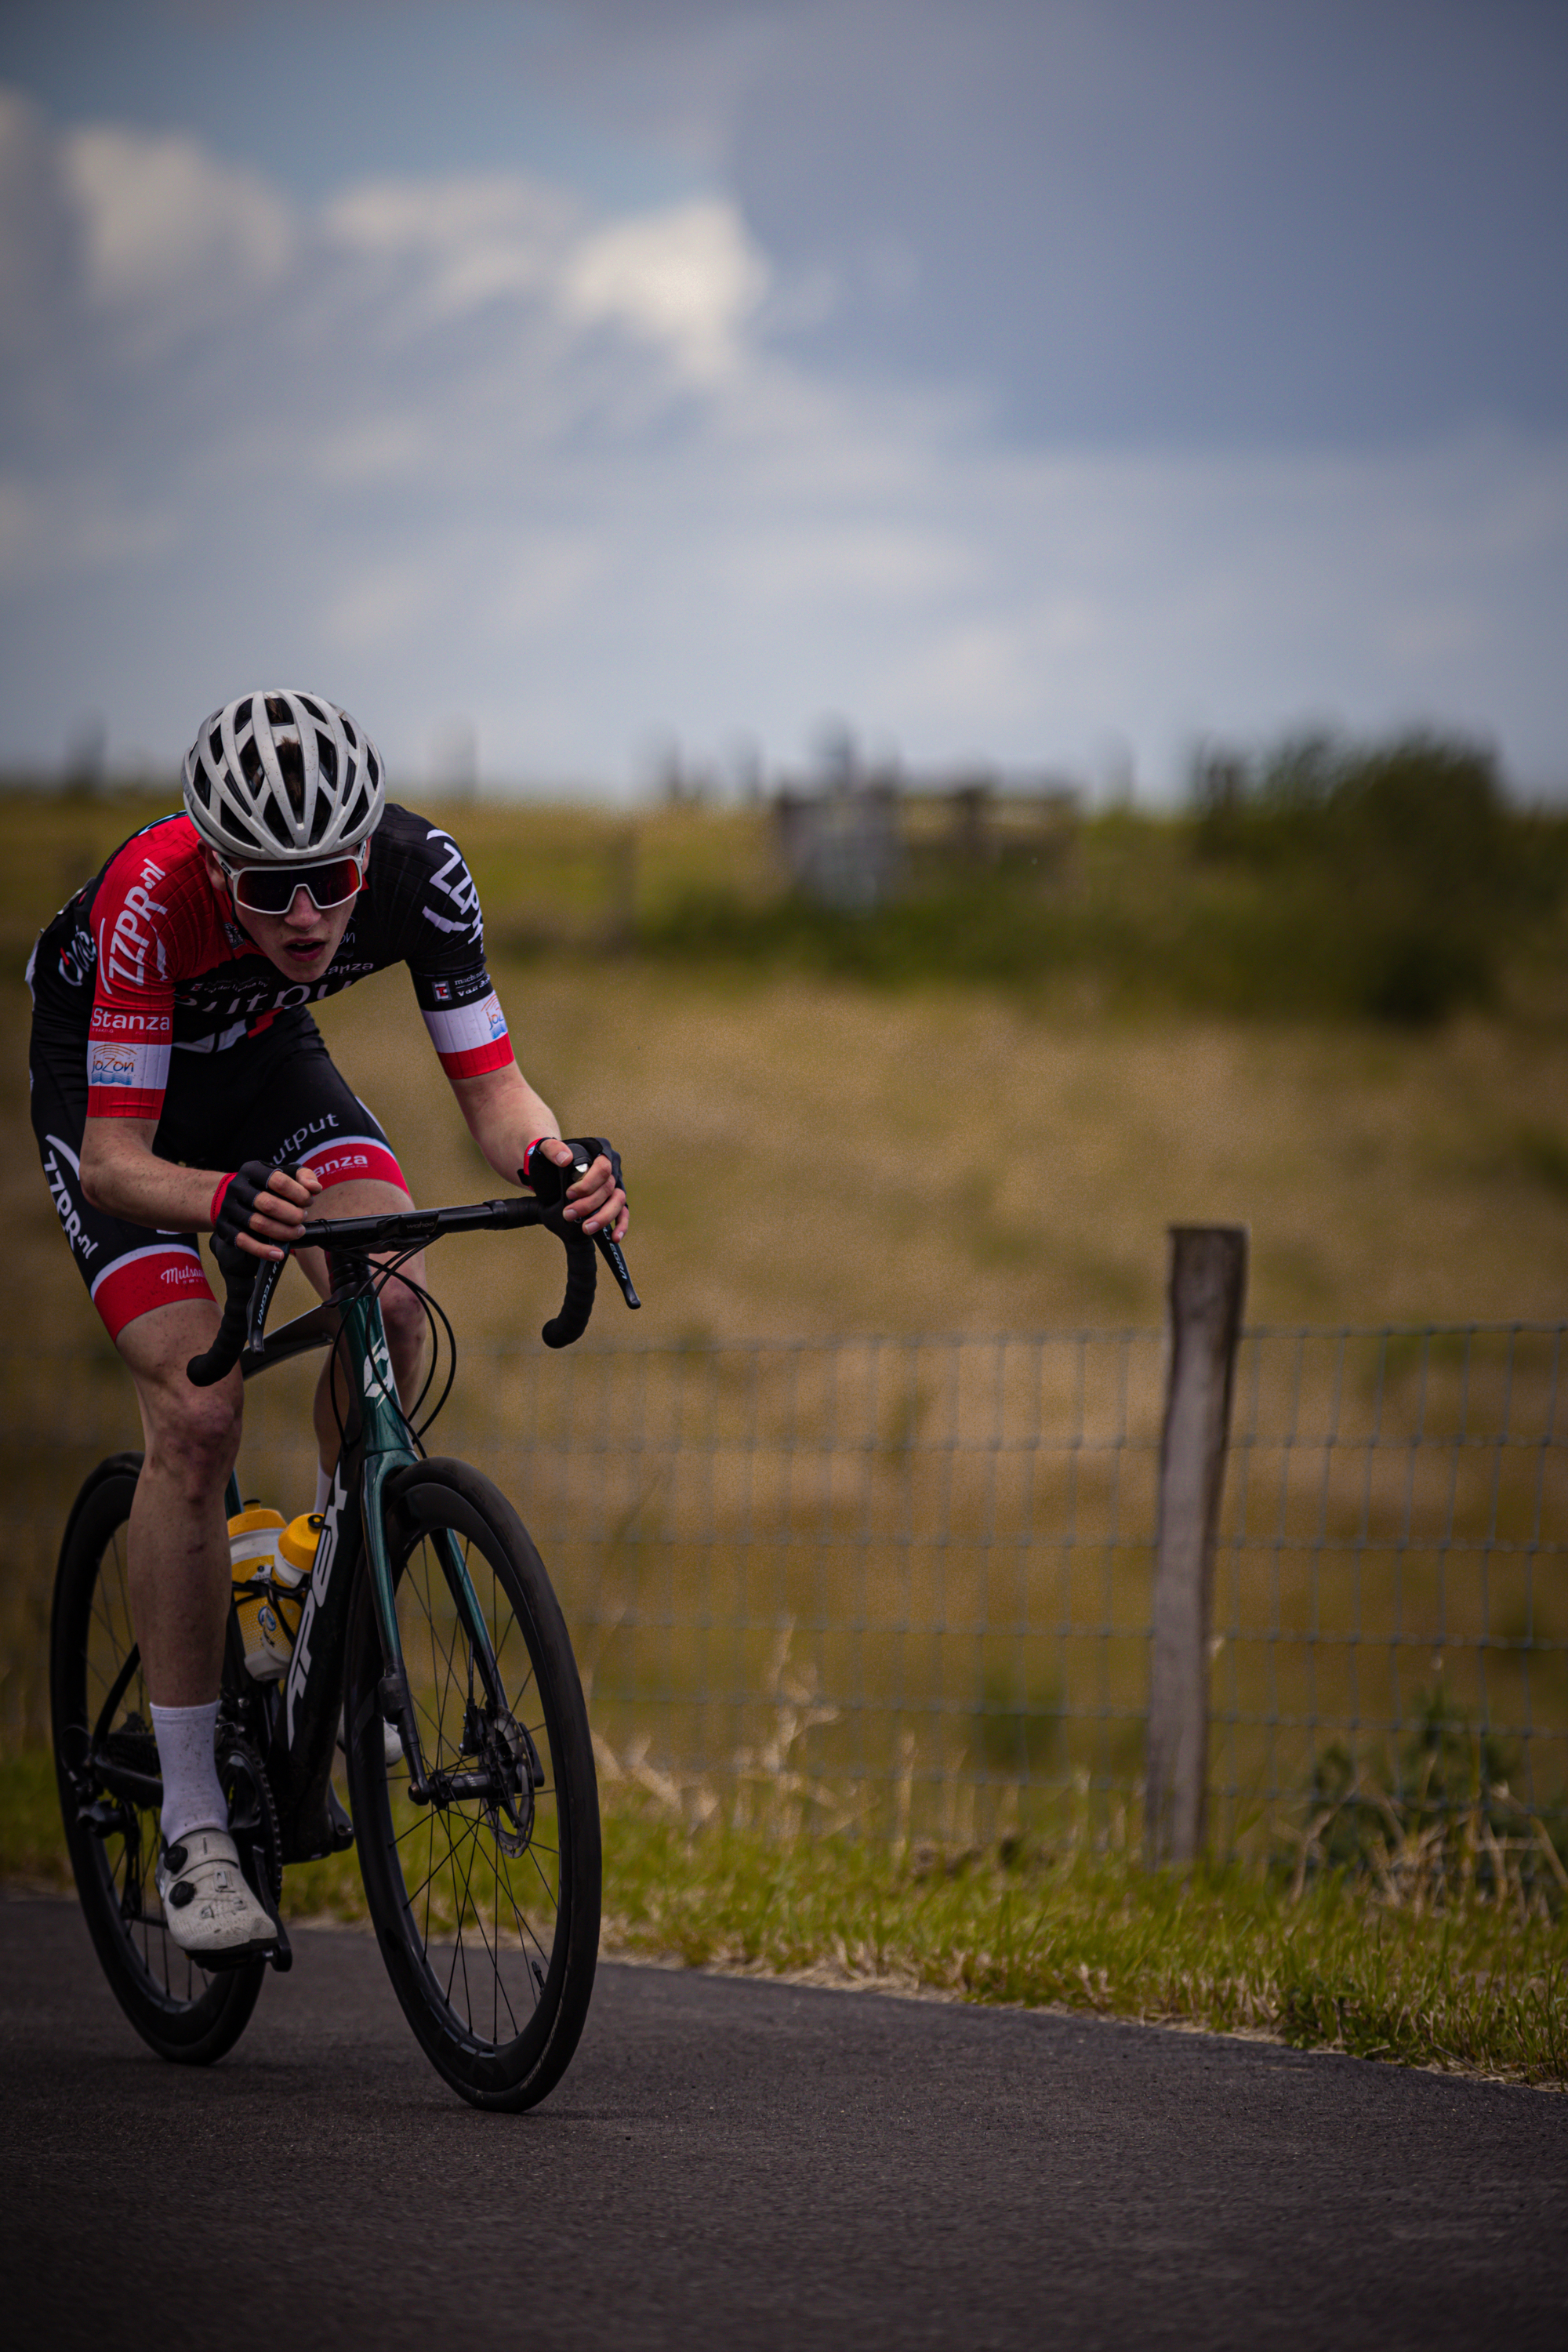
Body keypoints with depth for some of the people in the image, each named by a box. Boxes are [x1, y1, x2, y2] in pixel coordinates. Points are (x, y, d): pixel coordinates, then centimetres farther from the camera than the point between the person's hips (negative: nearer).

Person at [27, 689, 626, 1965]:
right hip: (105, 1082, -3)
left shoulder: (420, 871, -29)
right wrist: (225, 1200, -57)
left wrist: (555, 1165, -46)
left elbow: (492, 1085, -24)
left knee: (390, 1300, -26)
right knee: (197, 1409, -21)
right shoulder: (153, 899, -39)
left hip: (264, 1059, 3)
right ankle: (193, 1822, -13)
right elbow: (113, 1161, -36)